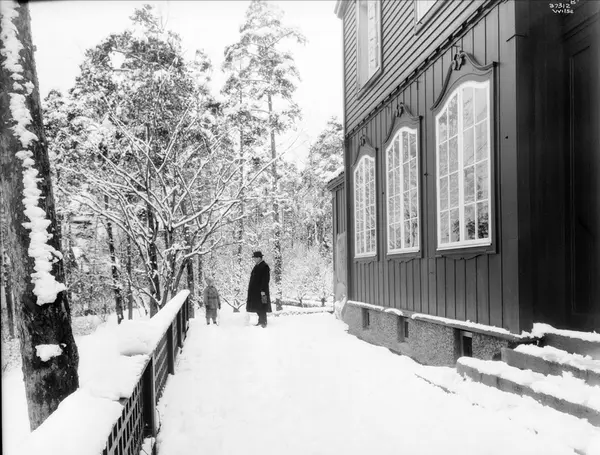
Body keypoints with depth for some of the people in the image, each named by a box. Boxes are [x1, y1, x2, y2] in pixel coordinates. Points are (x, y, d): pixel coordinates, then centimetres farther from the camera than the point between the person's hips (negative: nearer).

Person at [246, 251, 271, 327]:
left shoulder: (264, 266, -12)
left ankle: (263, 322, 0)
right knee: (257, 307, 12)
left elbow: (265, 280, -17)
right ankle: (261, 321, 19)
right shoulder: (257, 266, 15)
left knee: (261, 307, -6)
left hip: (260, 291, -9)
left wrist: (263, 290, -21)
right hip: (255, 291, 9)